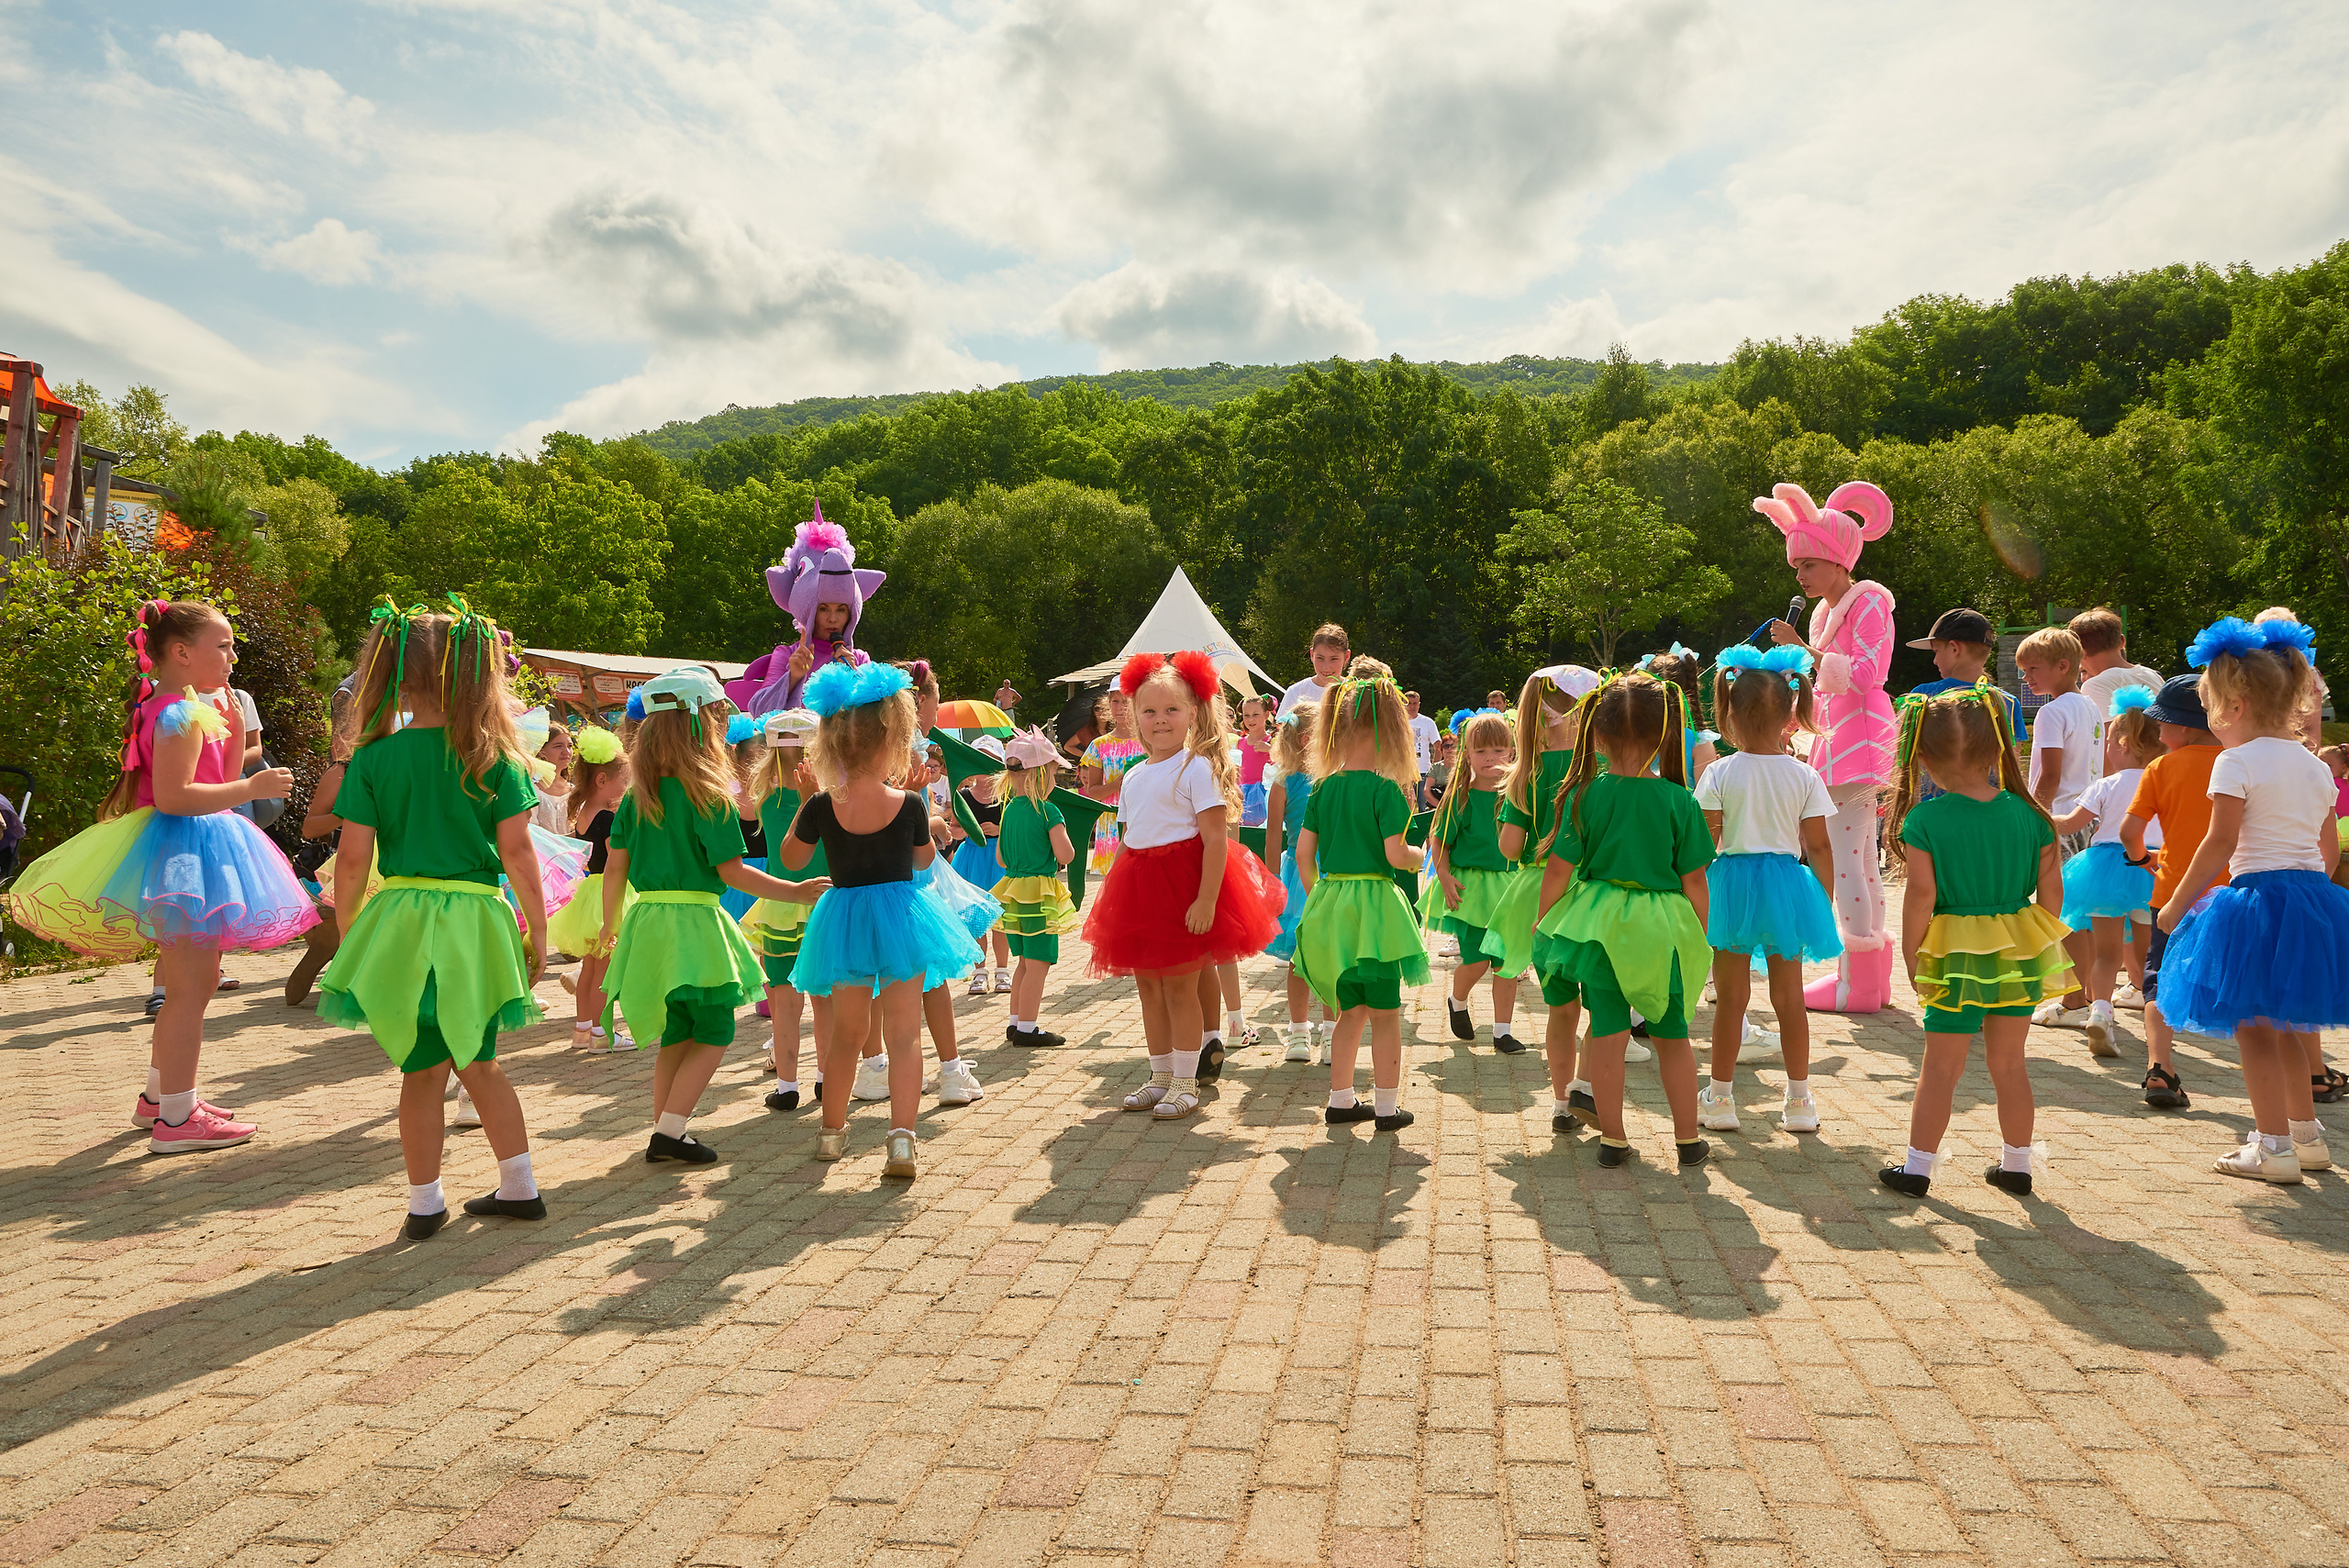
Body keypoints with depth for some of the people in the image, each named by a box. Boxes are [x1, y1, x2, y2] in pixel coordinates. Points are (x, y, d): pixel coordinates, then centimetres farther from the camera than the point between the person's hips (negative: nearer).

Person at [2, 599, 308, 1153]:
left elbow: (213, 784, 19)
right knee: (190, 989, -7)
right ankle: (176, 1118, -2)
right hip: (185, 852, -11)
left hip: (192, 851, 11)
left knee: (190, 985, 20)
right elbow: (172, 796, -25)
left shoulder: (176, 709, 16)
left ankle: (159, 1095, 31)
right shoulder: (180, 715, -17)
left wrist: (232, 739, 6)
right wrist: (251, 788, -22)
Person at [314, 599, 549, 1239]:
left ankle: (425, 1204, 19)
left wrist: (345, 932, 10)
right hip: (477, 921, 1)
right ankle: (519, 1187, 23)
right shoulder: (493, 756, -4)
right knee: (478, 1062, 18)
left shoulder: (374, 758, -3)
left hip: (401, 918, -1)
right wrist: (538, 928, 2)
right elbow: (516, 850, -6)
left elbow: (352, 859, -4)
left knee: (423, 1068, 10)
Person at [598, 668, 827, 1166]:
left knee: (676, 1035, 18)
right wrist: (795, 892, -4)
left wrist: (610, 925, 19)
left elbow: (615, 866, 7)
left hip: (646, 919, 7)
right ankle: (669, 1130, -2)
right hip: (693, 924, -6)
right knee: (714, 1033, 6)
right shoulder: (709, 796, -14)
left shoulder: (636, 795, 4)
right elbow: (732, 873, -13)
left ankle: (665, 1133, 22)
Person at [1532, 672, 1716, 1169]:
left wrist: (1542, 922, 8)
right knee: (1671, 1035, 14)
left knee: (1608, 1033, 6)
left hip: (1599, 923, 0)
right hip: (1662, 930, 1)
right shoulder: (1679, 800, -8)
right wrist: (1701, 938, 9)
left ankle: (1613, 1139, 14)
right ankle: (1688, 1138, 23)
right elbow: (1693, 880, -3)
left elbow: (1559, 869, -6)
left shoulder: (1585, 795, -9)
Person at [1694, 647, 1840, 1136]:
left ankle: (1720, 1099, 13)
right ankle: (1798, 1100, 18)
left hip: (1732, 883, -2)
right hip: (1787, 885, 2)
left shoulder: (1719, 774, -8)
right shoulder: (1805, 776, -3)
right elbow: (1819, 847, 0)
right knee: (1789, 996, 11)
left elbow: (1702, 846, -8)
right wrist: (1826, 902, 11)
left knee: (1731, 997, 6)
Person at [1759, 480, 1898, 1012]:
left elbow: (1864, 675, -19)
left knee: (1844, 860, -11)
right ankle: (1872, 978, 15)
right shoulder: (1825, 610, 19)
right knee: (1861, 862, 10)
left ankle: (1857, 984, -8)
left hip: (1858, 740, -10)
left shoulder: (1868, 602, -7)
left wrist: (1804, 648, -20)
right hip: (1838, 743, 10)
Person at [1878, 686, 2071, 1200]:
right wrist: (2043, 946, 16)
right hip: (2020, 955, 4)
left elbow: (1921, 896, -15)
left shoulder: (1924, 818, -14)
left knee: (1941, 1066, 6)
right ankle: (2016, 1165, 27)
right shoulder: (2026, 812, -2)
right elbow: (2051, 888, 3)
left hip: (1958, 958, -4)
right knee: (2009, 1063, 16)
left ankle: (1917, 1167, 14)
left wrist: (1912, 959, -5)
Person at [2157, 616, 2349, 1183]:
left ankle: (2274, 1147, 6)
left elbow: (2220, 843, -15)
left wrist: (2175, 906, -9)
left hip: (2258, 896, -8)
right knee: (2283, 1026, 20)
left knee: (2254, 1027, 2)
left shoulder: (2237, 761, -11)